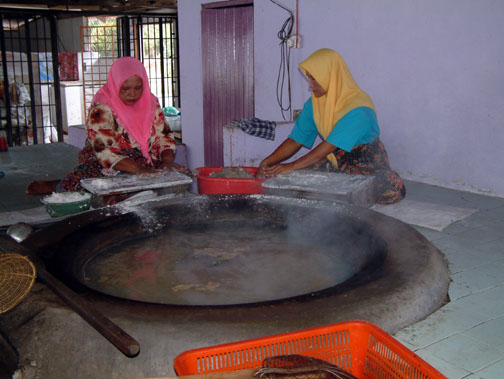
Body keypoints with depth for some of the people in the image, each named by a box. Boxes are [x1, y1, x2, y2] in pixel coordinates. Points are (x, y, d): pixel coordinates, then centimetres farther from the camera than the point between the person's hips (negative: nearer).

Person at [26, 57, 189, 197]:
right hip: (105, 167, -6)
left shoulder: (150, 102, 5)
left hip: (145, 163, 6)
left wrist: (168, 161, -14)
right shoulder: (101, 109, -13)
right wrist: (138, 170, -32)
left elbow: (163, 136, 7)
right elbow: (105, 152, -21)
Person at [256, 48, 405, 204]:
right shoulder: (313, 104, -1)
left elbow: (330, 146, -28)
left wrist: (292, 166, -29)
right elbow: (295, 140, 0)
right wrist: (267, 163, -12)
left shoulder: (358, 107, -23)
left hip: (367, 165, -5)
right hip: (333, 163, 6)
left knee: (393, 190, -35)